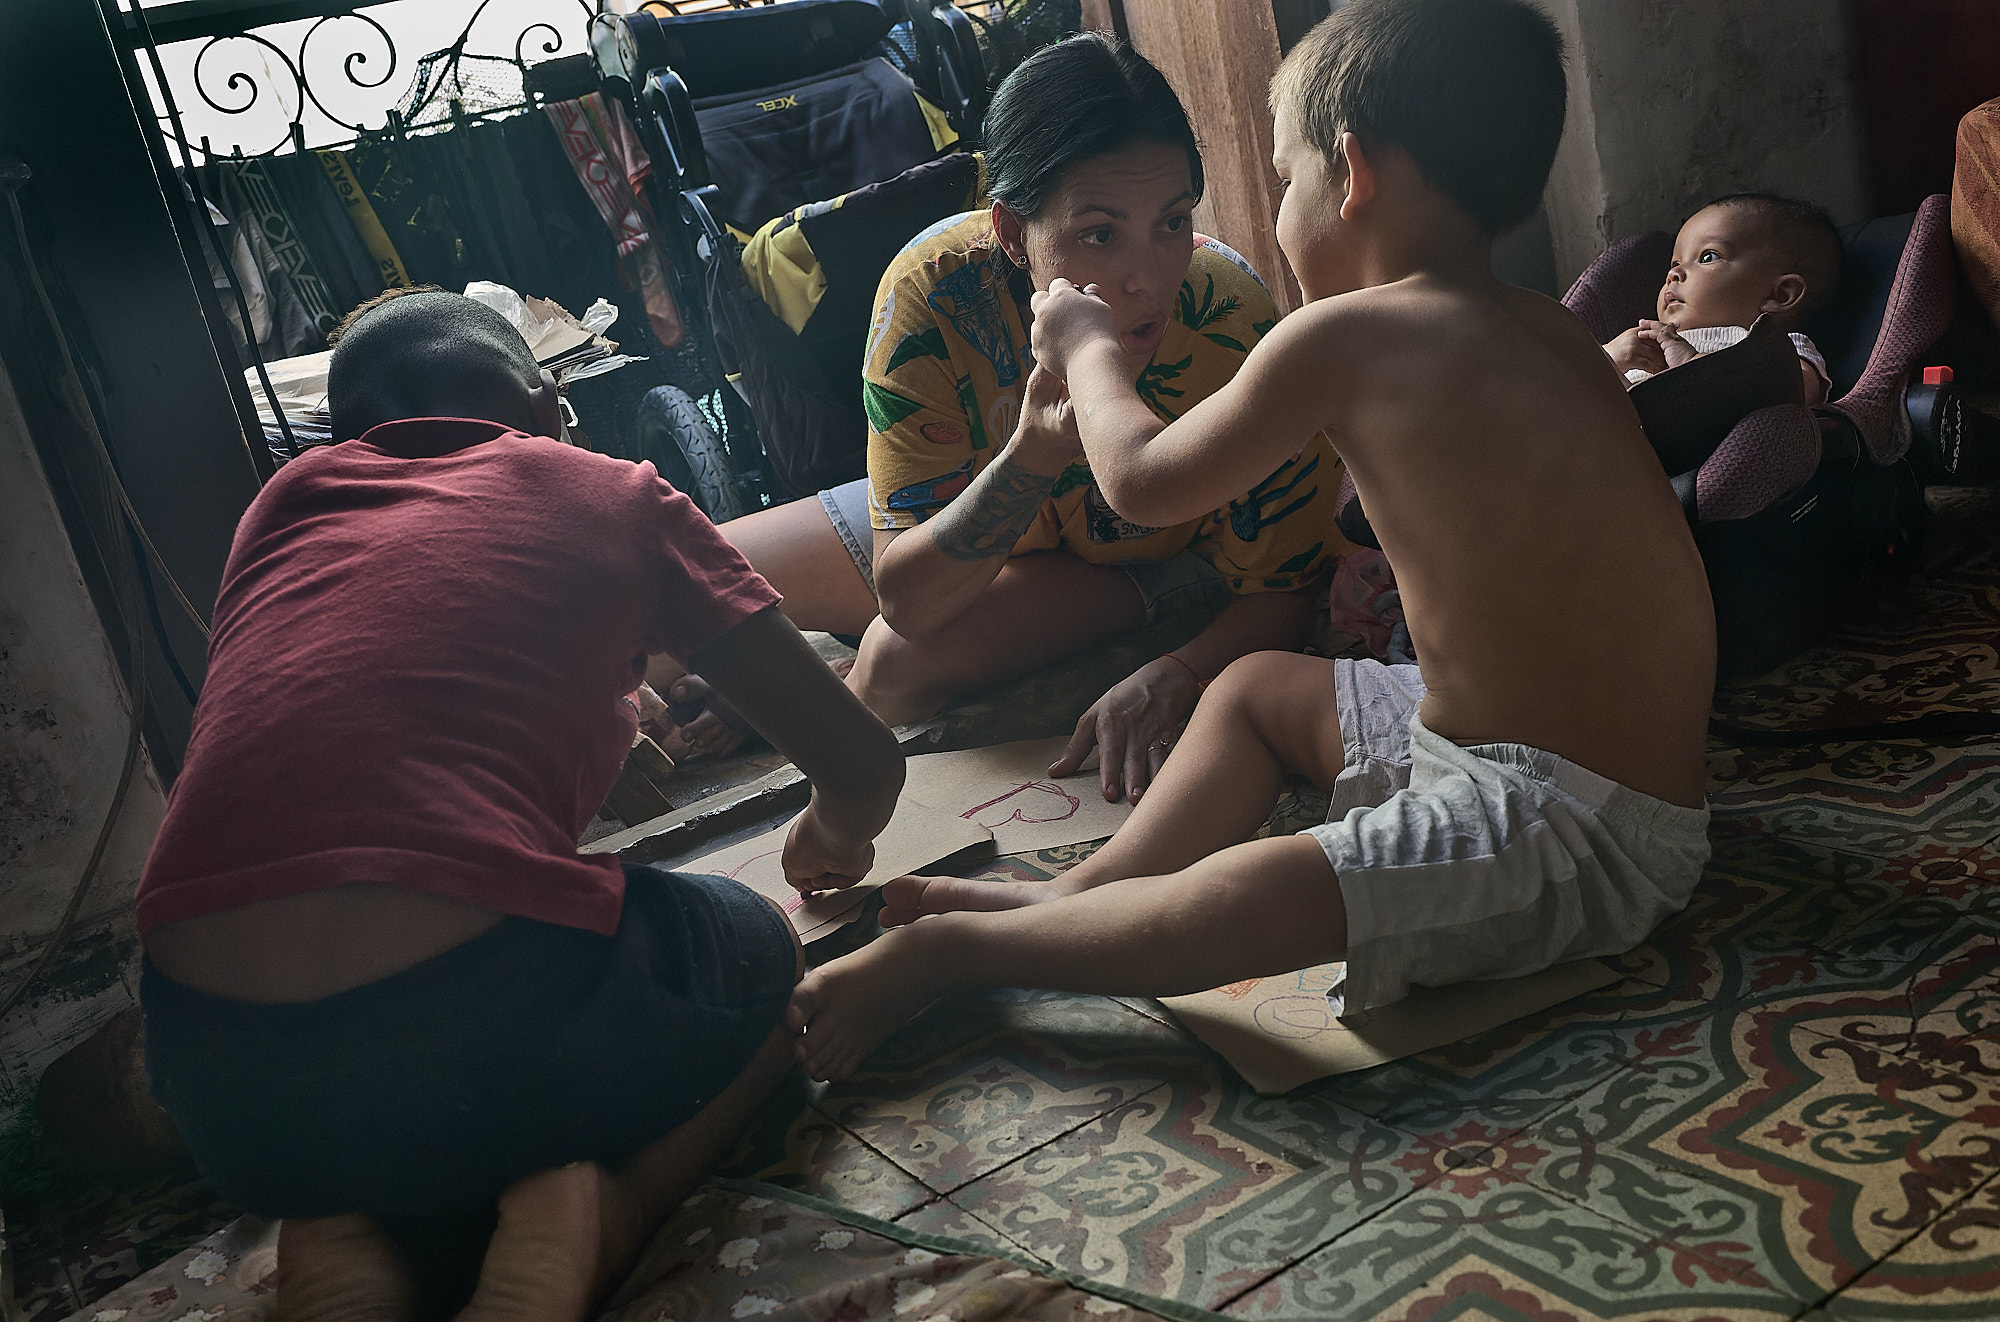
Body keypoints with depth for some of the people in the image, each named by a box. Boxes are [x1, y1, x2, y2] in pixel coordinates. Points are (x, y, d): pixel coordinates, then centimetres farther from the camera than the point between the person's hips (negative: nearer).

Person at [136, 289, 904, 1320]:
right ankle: (572, 1221, 0)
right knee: (760, 953, 28)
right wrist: (829, 840, 36)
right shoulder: (611, 491, 12)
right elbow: (861, 765, 12)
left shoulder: (284, 499, 20)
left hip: (222, 1092, 4)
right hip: (489, 1022, -4)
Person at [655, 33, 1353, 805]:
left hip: (1147, 564, -2)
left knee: (907, 659, -30)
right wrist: (1031, 457, -48)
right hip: (949, 517, 2)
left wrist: (1172, 677, -43)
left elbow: (1283, 591, -22)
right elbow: (906, 598, -31)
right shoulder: (933, 292, -31)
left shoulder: (1233, 328, -33)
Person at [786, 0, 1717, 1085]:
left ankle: (941, 951, -8)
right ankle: (1074, 897, 14)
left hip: (1582, 836, -10)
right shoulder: (1551, 334, 7)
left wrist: (1087, 351, 12)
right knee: (1254, 686, 17)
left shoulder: (1345, 336, -18)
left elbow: (1146, 481, -4)